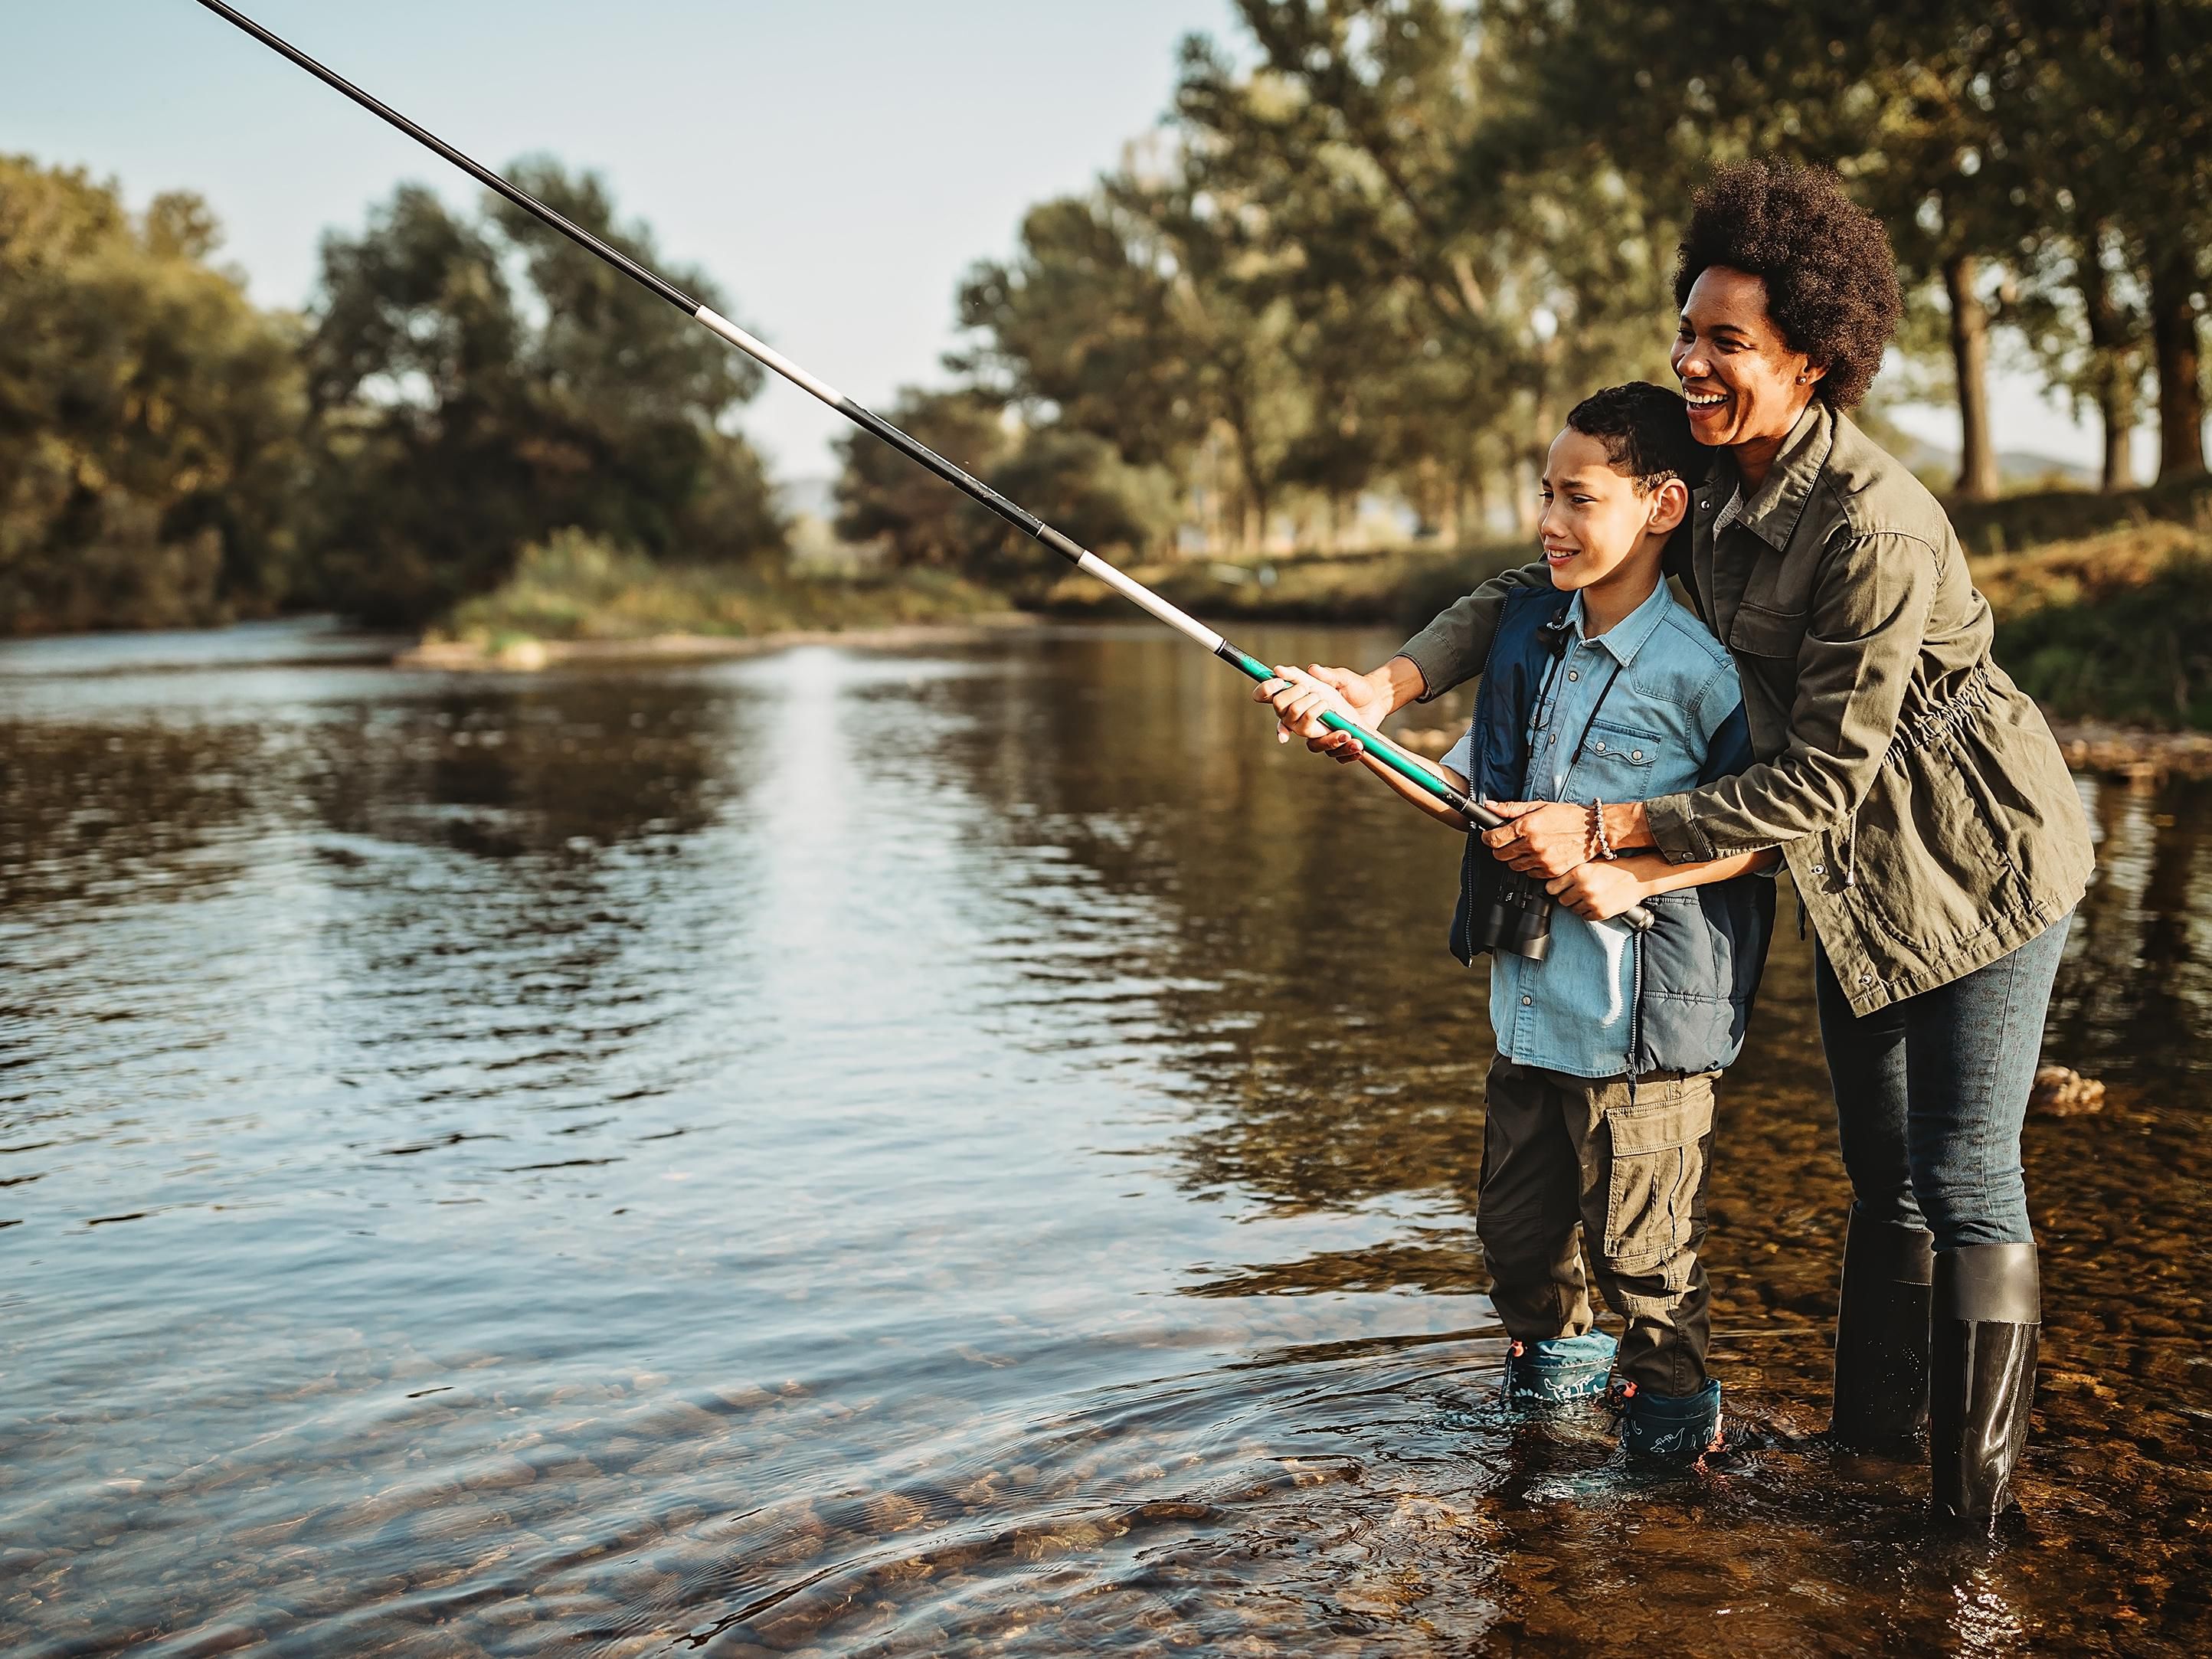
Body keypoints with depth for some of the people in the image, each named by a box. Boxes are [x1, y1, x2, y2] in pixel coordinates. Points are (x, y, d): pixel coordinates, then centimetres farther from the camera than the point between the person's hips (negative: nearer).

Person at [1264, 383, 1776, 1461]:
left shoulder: (1699, 668, -16)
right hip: (1529, 1000, 7)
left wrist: (1635, 874, -21)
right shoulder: (1526, 627, 5)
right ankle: (1557, 1355, 45)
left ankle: (1671, 1408, 30)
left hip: (1641, 1020, -7)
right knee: (1515, 1220, 20)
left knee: (1642, 1242, 7)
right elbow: (1472, 797, 9)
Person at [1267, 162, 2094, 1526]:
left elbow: (1821, 777, -27)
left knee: (1966, 1182, -4)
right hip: (1856, 876, 8)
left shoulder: (1875, 530, -29)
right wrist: (1390, 684, -14)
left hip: (1979, 865, -8)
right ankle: (1872, 1435, 28)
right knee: (1879, 1170, 16)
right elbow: (1545, 581, 1)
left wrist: (1605, 834, -26)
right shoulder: (1712, 477, -3)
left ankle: (1977, 1501, 8)